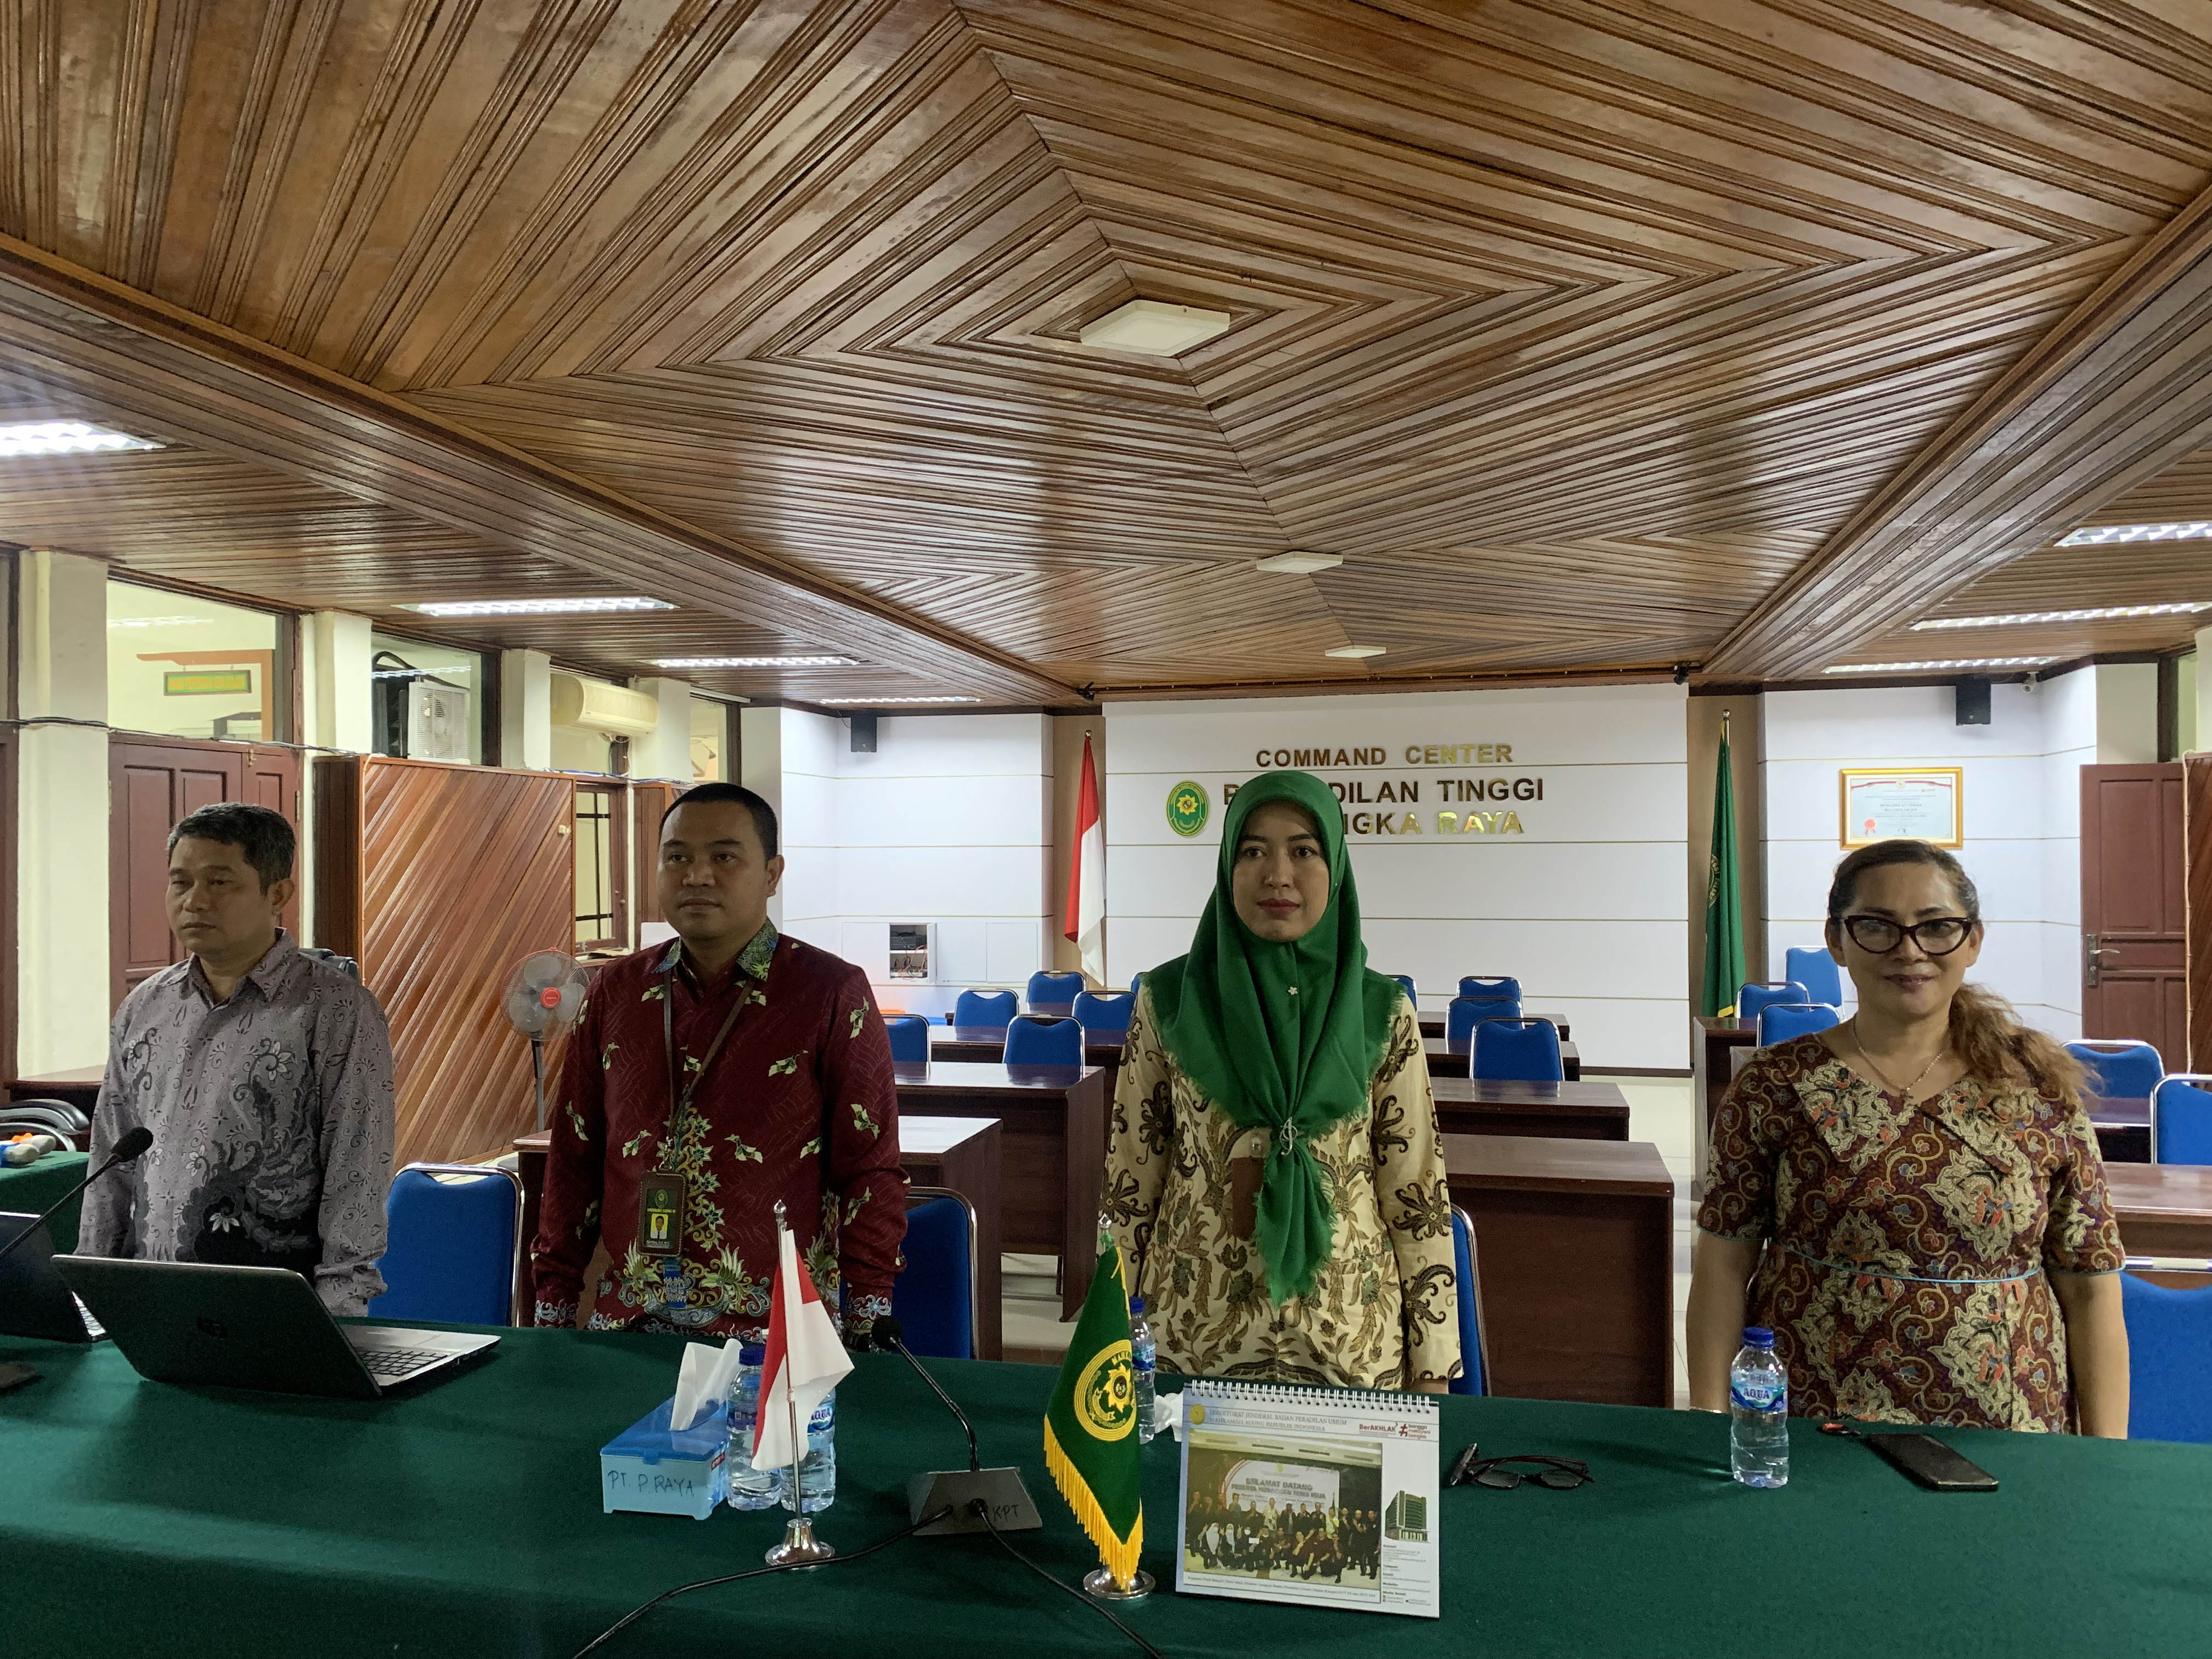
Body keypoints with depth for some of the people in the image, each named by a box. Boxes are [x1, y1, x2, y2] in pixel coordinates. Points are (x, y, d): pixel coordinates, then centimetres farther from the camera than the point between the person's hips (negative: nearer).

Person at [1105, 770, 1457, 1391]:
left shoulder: (1382, 1012, -4)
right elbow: (1132, 1176, 1)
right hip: (1194, 1333, 0)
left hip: (1350, 1337, 0)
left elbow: (1416, 1194, -1)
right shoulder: (1169, 998, -5)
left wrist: (1432, 1369, -1)